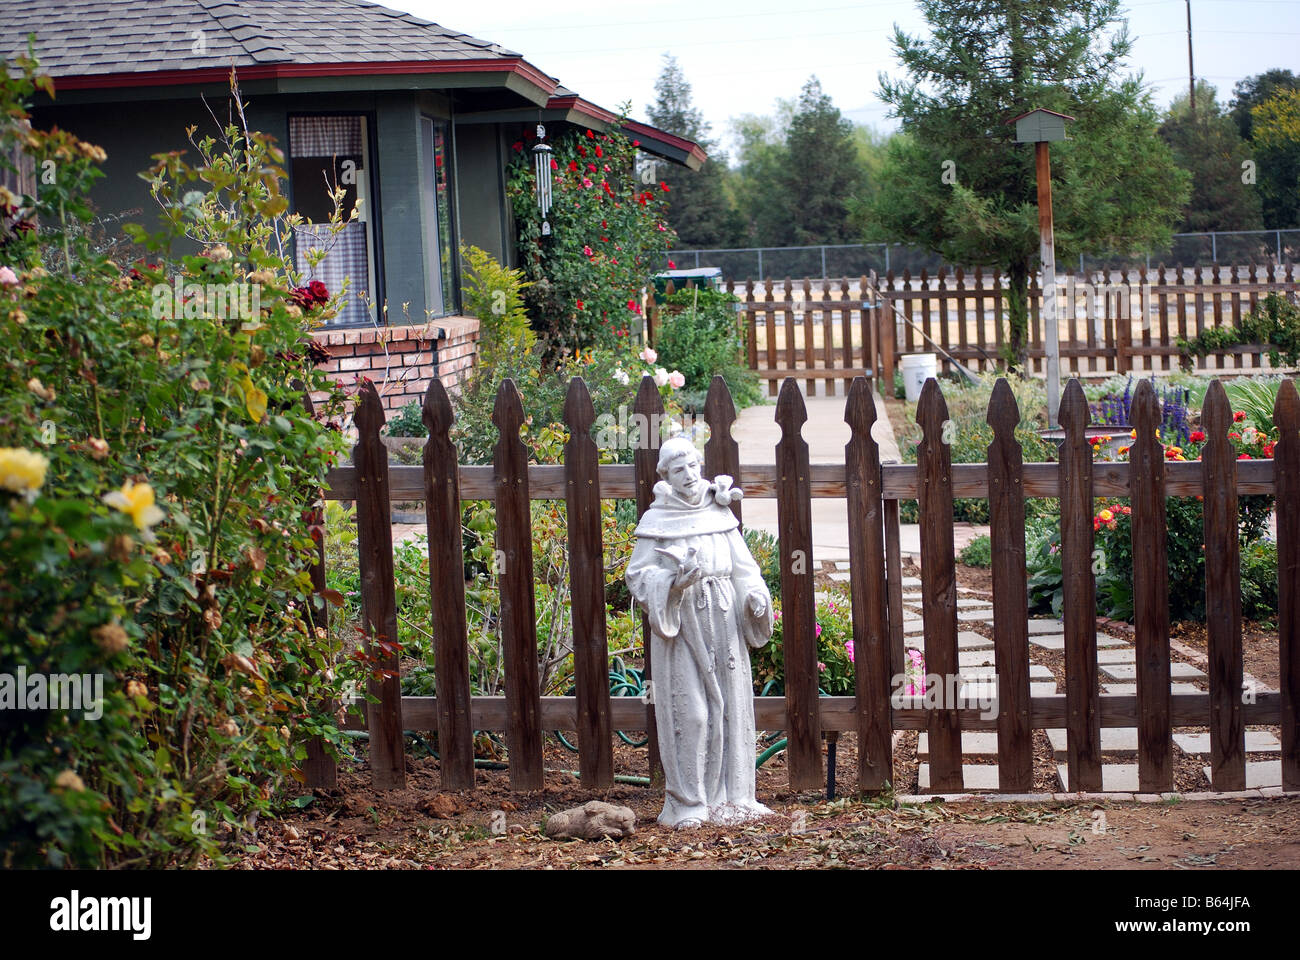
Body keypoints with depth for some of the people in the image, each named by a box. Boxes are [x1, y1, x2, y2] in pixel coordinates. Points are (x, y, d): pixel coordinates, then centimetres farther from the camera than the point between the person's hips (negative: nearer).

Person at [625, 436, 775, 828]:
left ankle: (727, 794, 15)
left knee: (729, 706, 6)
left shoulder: (719, 512, 9)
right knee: (689, 712, -6)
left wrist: (755, 594, -7)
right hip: (681, 624, -4)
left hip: (724, 623, 4)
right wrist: (674, 580, -20)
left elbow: (742, 564, 11)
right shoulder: (657, 520, -2)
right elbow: (637, 574, -3)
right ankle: (687, 802, 1)